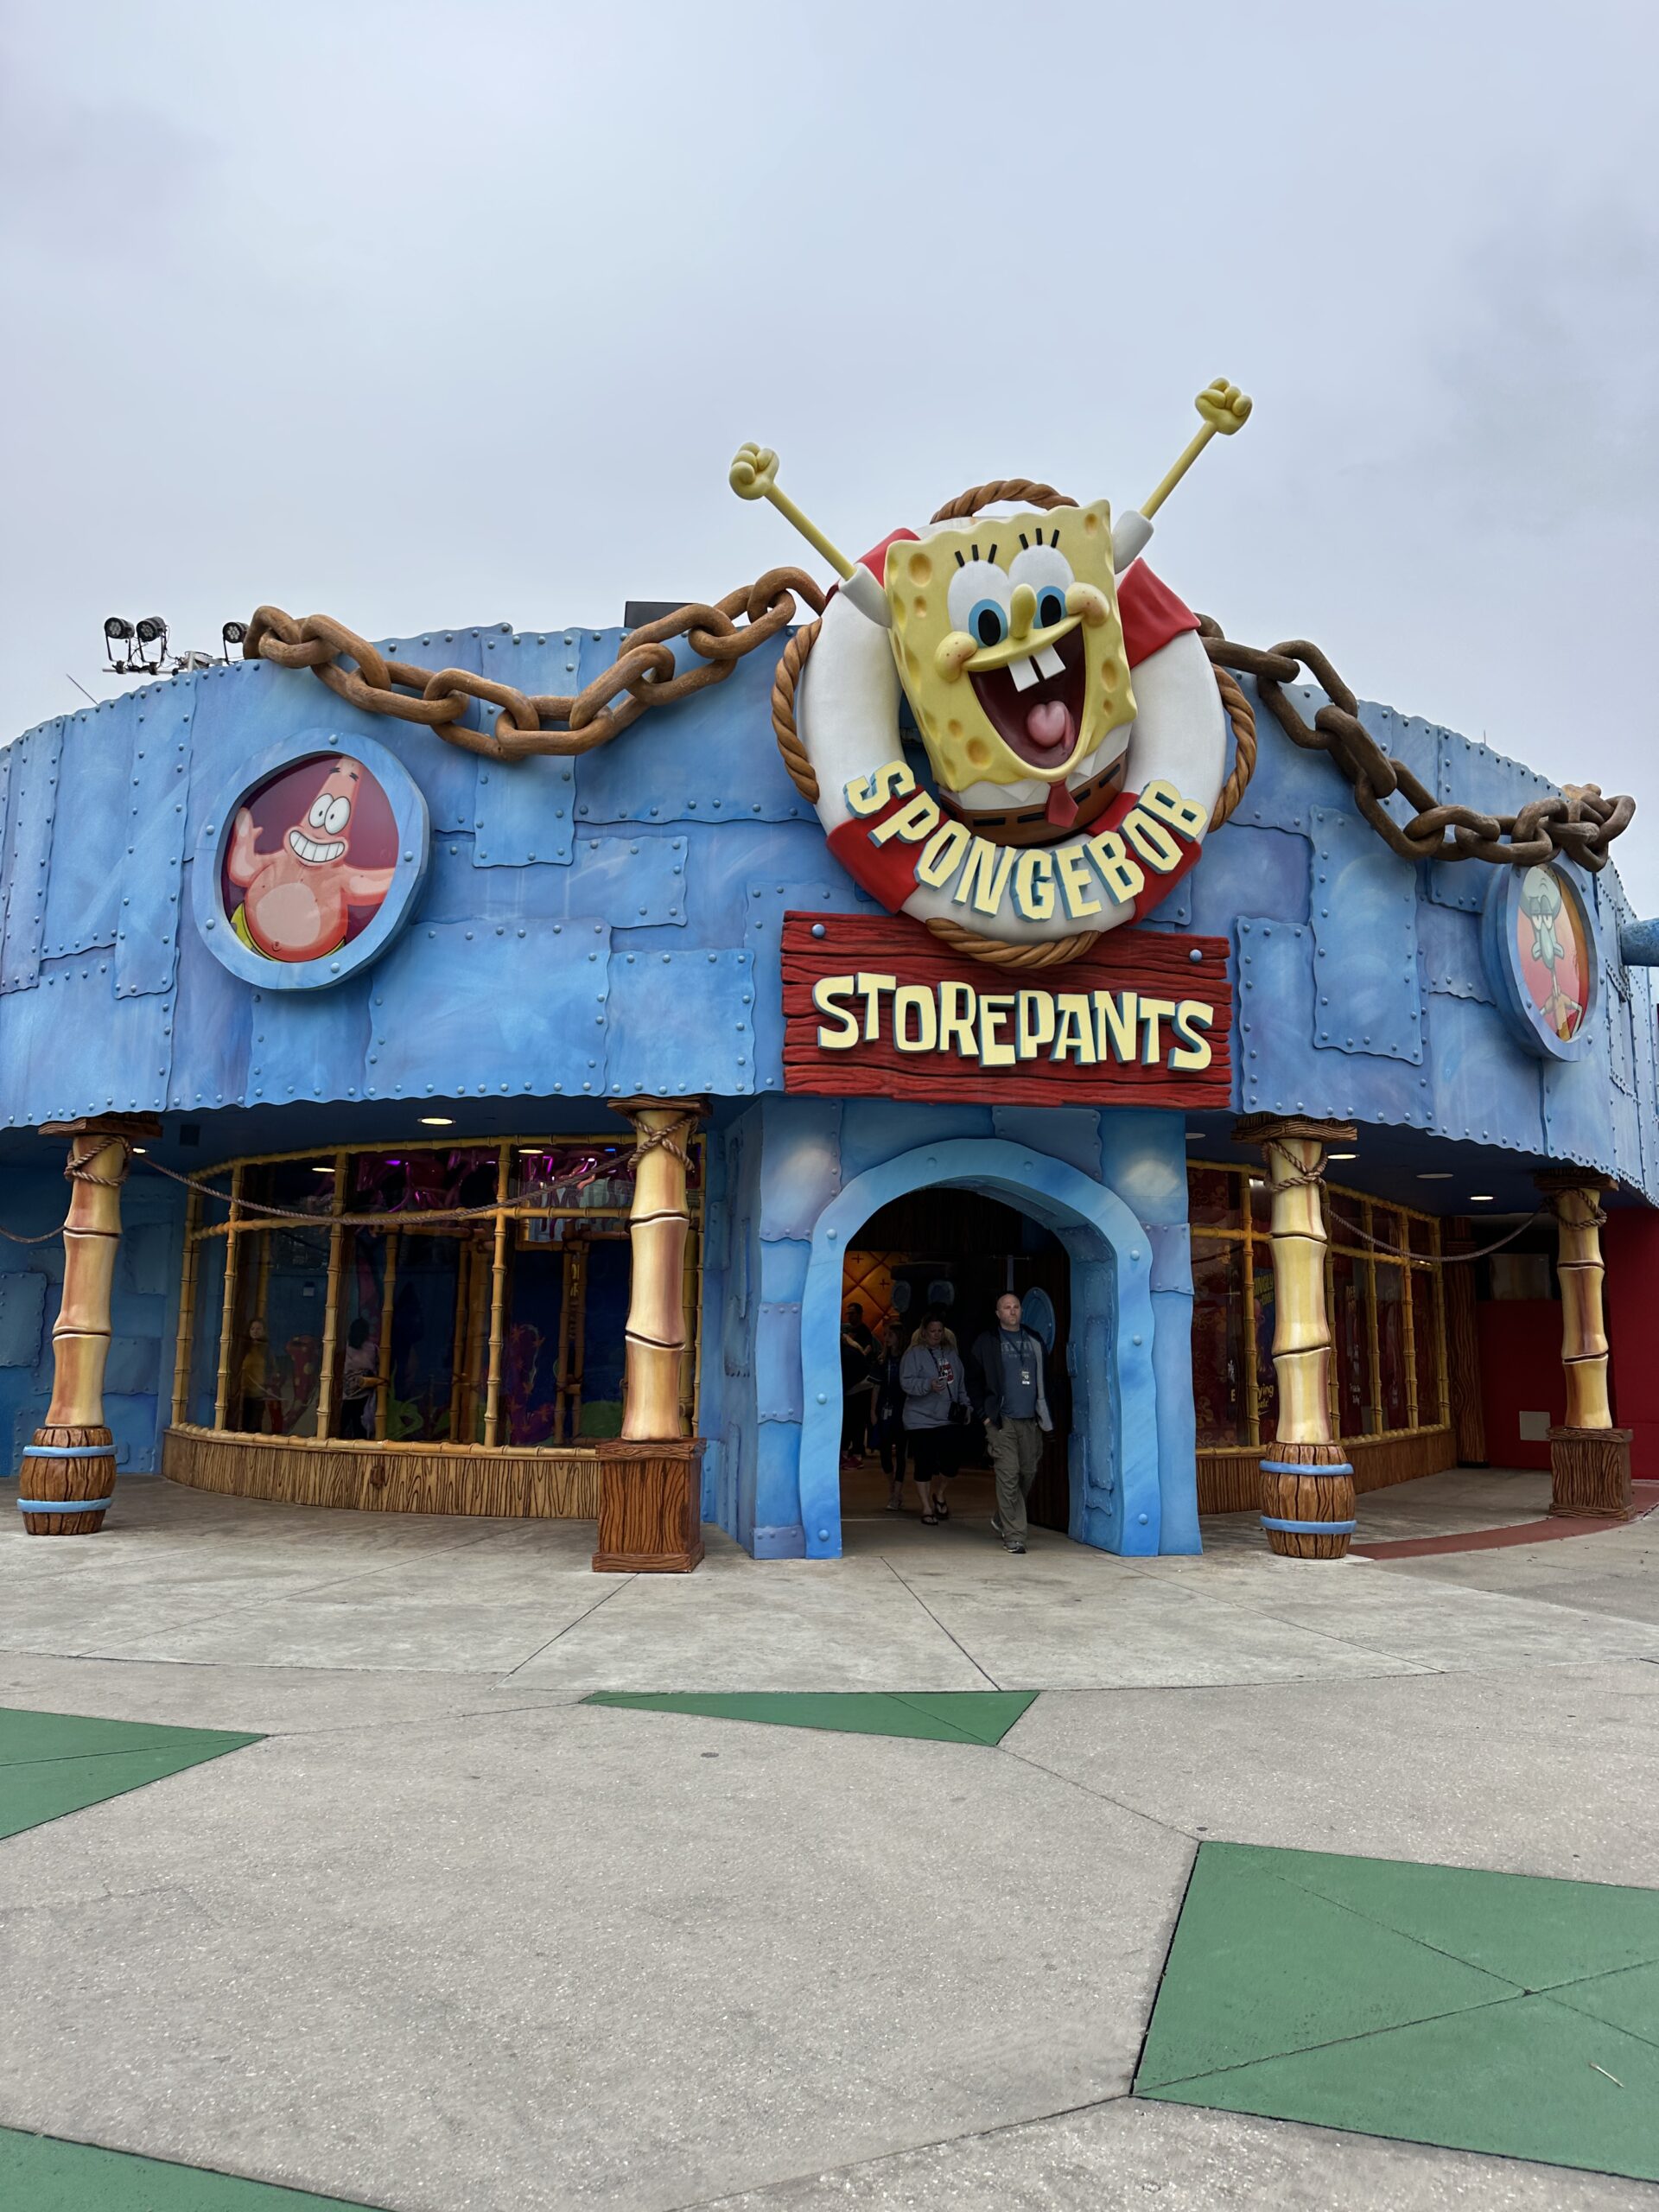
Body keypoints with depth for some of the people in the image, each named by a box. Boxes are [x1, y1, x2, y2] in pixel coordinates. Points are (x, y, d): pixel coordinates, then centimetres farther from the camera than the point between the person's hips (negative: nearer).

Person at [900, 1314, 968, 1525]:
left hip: (947, 1419, 4)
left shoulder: (950, 1353, 13)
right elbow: (906, 1382, -15)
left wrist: (964, 1405, 14)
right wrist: (929, 1385, -29)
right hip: (920, 1420, -4)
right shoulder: (914, 1354, -5)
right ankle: (927, 1508, 12)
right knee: (924, 1466, -1)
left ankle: (938, 1493, 30)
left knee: (949, 1464, 0)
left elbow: (960, 1383, 20)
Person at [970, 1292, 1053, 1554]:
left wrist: (1044, 1417, 10)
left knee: (1028, 1473, 9)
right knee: (1008, 1475, -8)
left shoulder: (1034, 1342, 13)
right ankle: (1014, 1536, -3)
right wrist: (985, 1414, -3)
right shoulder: (986, 1343, 3)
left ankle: (1001, 1519, 30)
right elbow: (976, 1382, 5)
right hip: (1001, 1421, -4)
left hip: (1030, 1420, 4)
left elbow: (1043, 1379, 17)